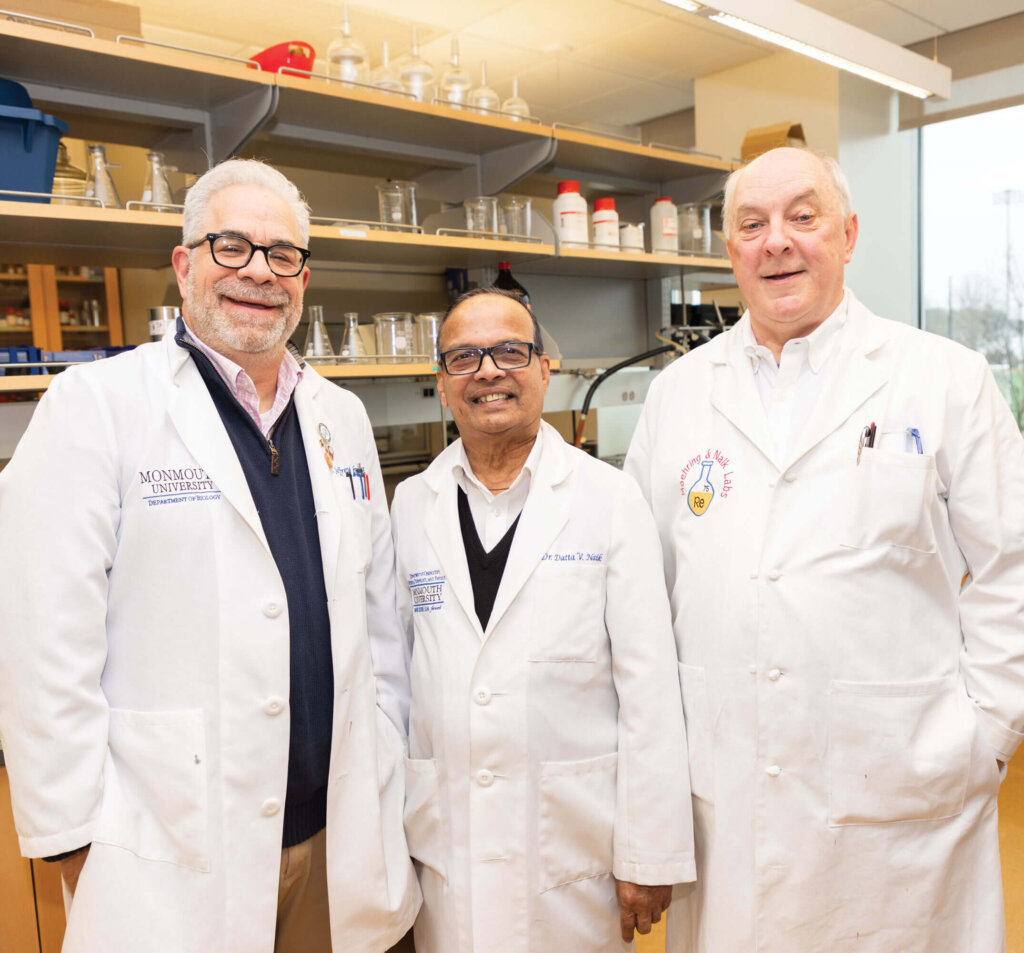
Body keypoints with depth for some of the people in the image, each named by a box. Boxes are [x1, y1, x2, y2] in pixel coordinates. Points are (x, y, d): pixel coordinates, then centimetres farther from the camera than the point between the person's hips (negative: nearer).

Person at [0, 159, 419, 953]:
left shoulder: (343, 416, 7)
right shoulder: (97, 403, -10)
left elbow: (379, 617, 9)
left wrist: (387, 789, 9)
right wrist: (78, 839, -11)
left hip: (338, 831, 5)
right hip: (175, 854, -4)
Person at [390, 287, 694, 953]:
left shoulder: (612, 498, -5)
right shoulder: (410, 505, 4)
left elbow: (650, 688, -7)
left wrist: (648, 858, -7)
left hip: (576, 839, -2)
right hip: (445, 835, 3)